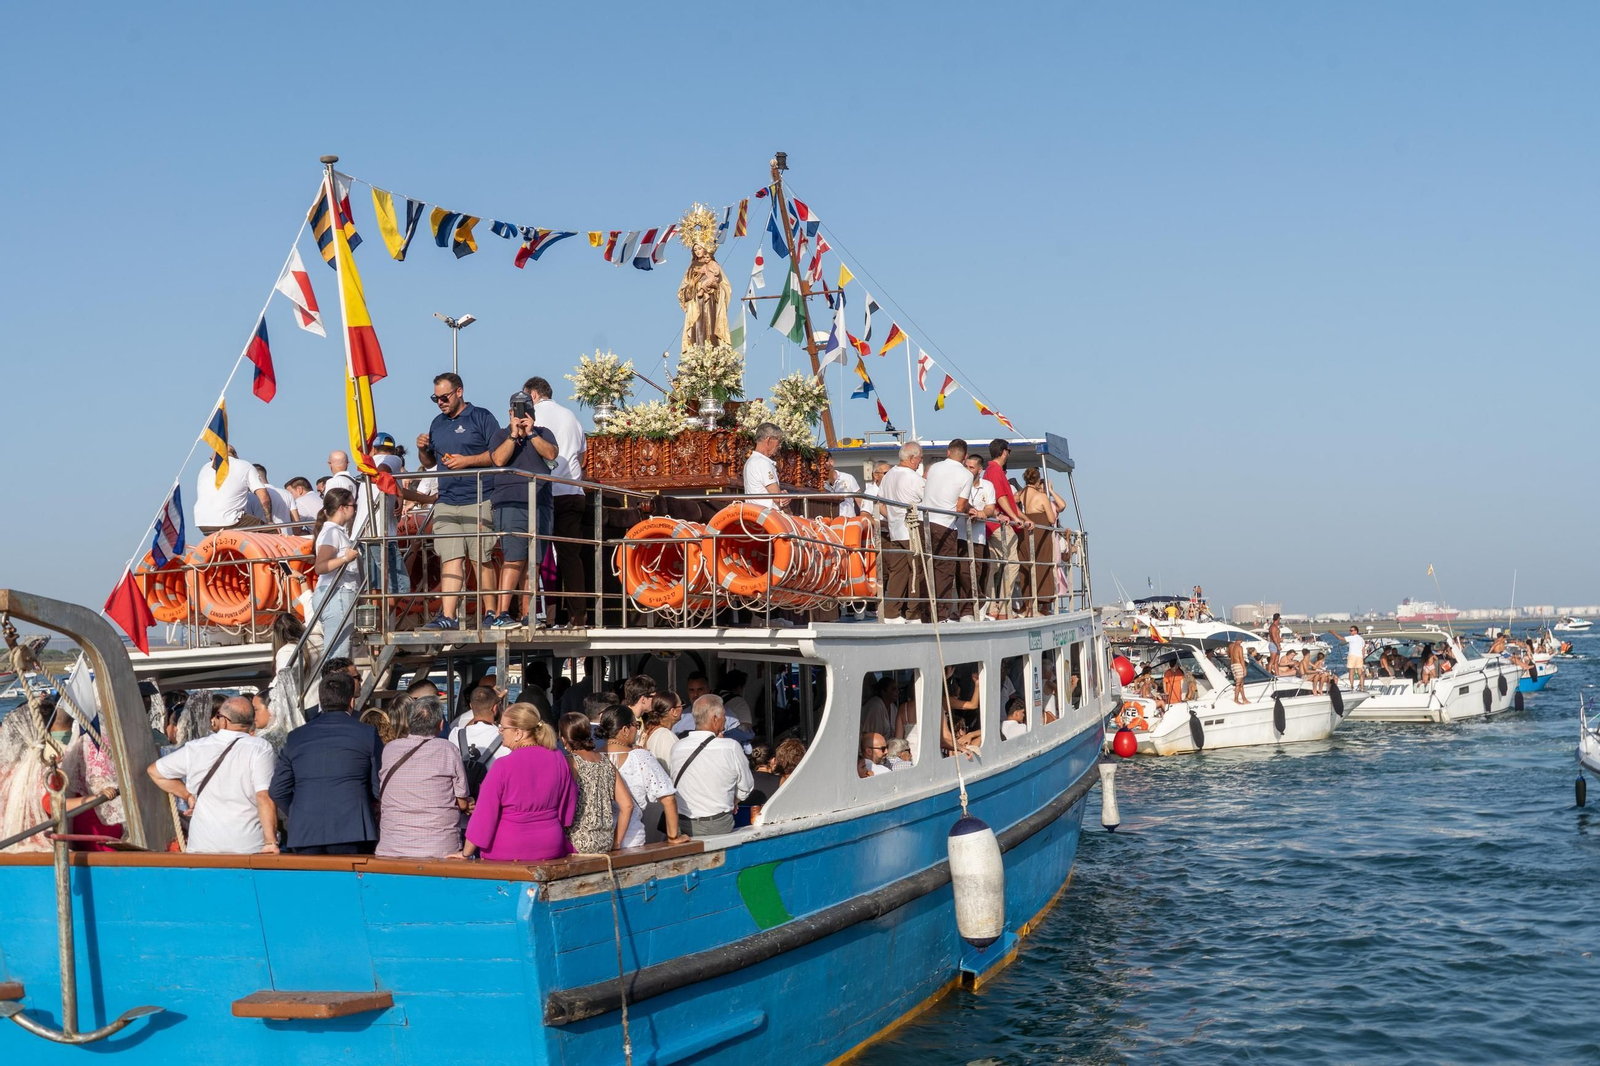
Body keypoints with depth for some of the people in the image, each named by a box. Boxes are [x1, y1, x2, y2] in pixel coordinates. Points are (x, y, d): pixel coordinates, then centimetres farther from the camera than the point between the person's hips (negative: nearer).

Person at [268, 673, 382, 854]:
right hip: (351, 831, -3)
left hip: (304, 834, 3)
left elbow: (277, 791, 12)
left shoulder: (295, 737, 11)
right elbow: (380, 787, 1)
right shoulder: (367, 735, 2)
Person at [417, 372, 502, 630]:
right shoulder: (437, 423, 19)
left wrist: (467, 460, -13)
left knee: (482, 560, -3)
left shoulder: (481, 417, 1)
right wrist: (422, 448, 7)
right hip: (445, 502, 5)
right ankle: (447, 617, -8)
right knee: (450, 559, -3)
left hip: (478, 501, -5)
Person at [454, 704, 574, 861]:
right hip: (550, 850, 5)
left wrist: (466, 853, 2)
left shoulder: (503, 766, -13)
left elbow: (483, 816, -8)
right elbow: (568, 810, 12)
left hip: (506, 853, -5)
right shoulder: (559, 760, 1)